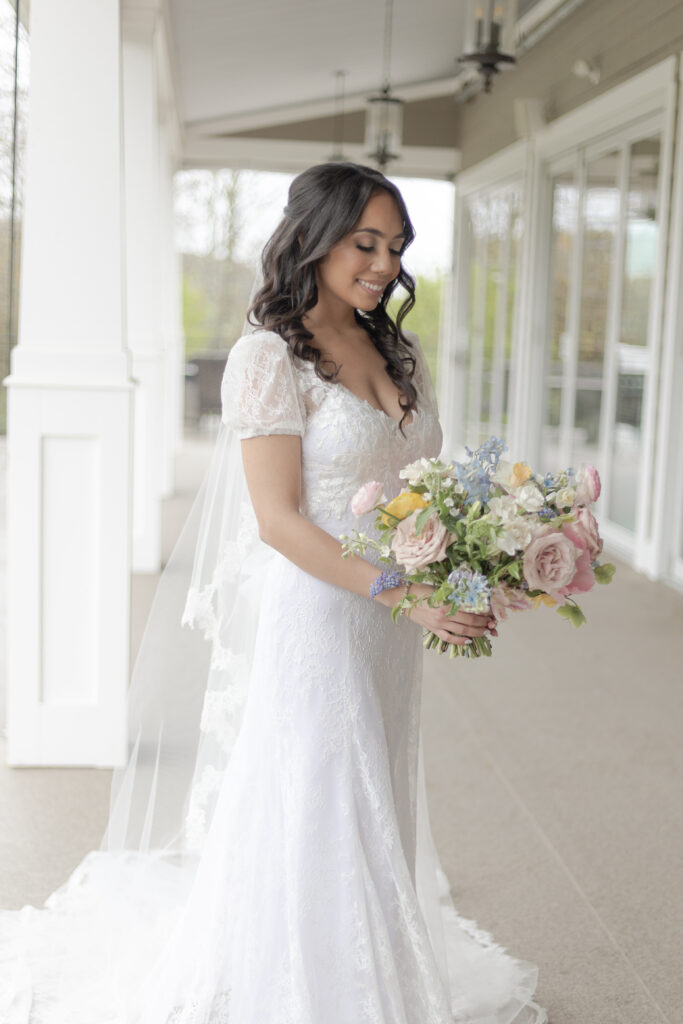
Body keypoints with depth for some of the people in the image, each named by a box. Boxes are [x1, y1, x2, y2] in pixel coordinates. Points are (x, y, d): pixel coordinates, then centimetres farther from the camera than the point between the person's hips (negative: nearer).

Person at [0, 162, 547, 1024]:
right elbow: (278, 520, -16)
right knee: (314, 816, 3)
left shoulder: (397, 352, 11)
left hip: (388, 627, 7)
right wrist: (400, 592, -22)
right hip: (314, 619, -7)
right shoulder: (269, 355, -11)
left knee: (377, 815, 18)